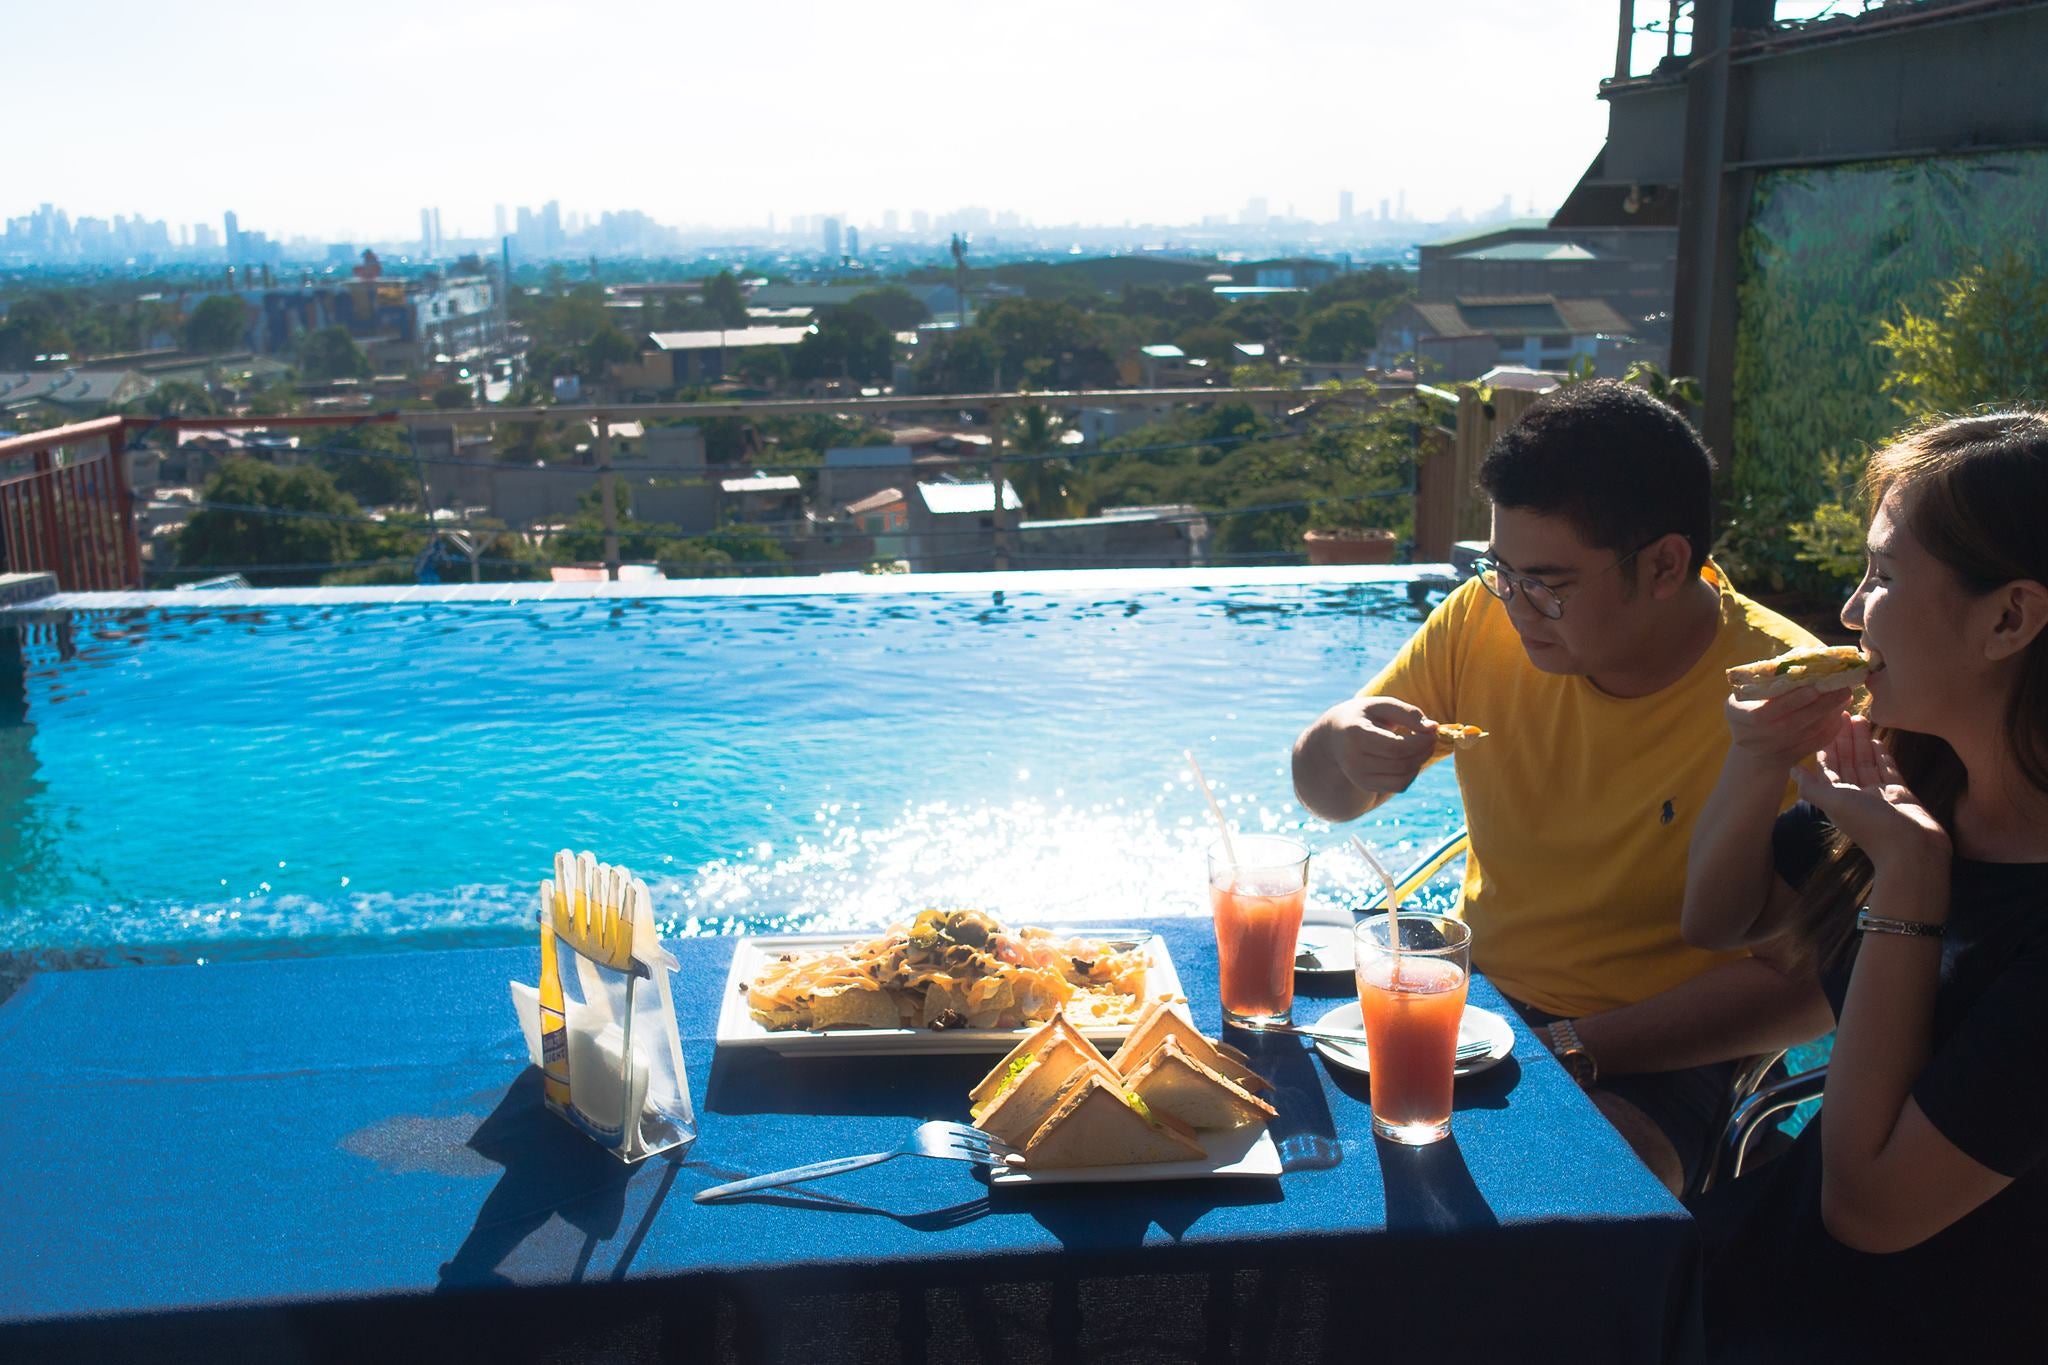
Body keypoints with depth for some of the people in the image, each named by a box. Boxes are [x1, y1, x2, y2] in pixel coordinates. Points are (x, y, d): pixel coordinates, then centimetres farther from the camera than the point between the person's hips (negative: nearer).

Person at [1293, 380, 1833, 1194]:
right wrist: (1347, 748, -18)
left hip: (1652, 1064, -5)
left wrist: (1572, 1051, -23)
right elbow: (1324, 795, 7)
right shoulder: (1483, 621, -5)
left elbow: (1806, 982, -16)